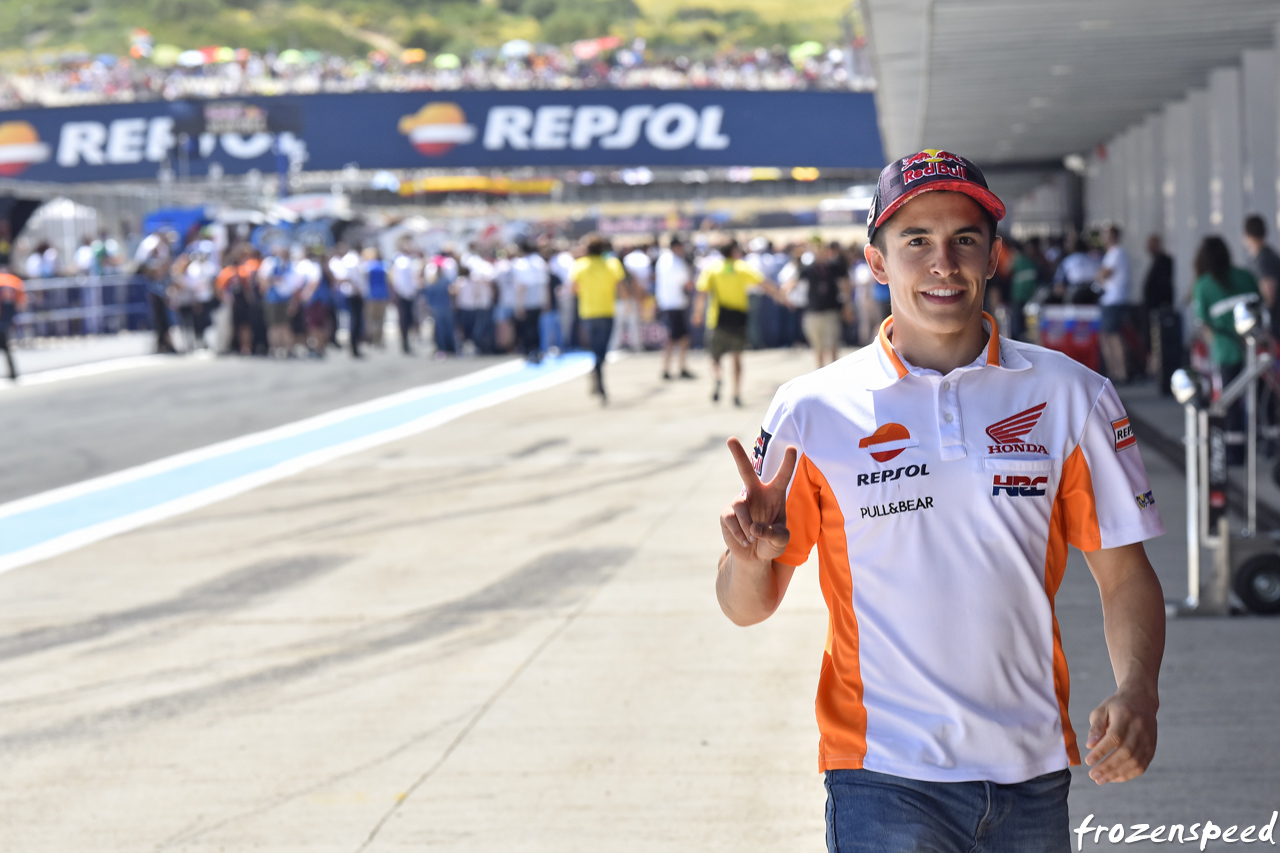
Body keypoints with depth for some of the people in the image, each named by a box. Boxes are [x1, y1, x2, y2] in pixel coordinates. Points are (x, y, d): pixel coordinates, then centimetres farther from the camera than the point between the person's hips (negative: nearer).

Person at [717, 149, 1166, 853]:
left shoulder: (1070, 395, 3)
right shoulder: (813, 410, -1)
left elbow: (1124, 576, 7)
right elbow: (747, 606, 4)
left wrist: (1137, 692, -11)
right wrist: (749, 554, -19)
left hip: (1032, 773, 2)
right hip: (883, 779, -2)